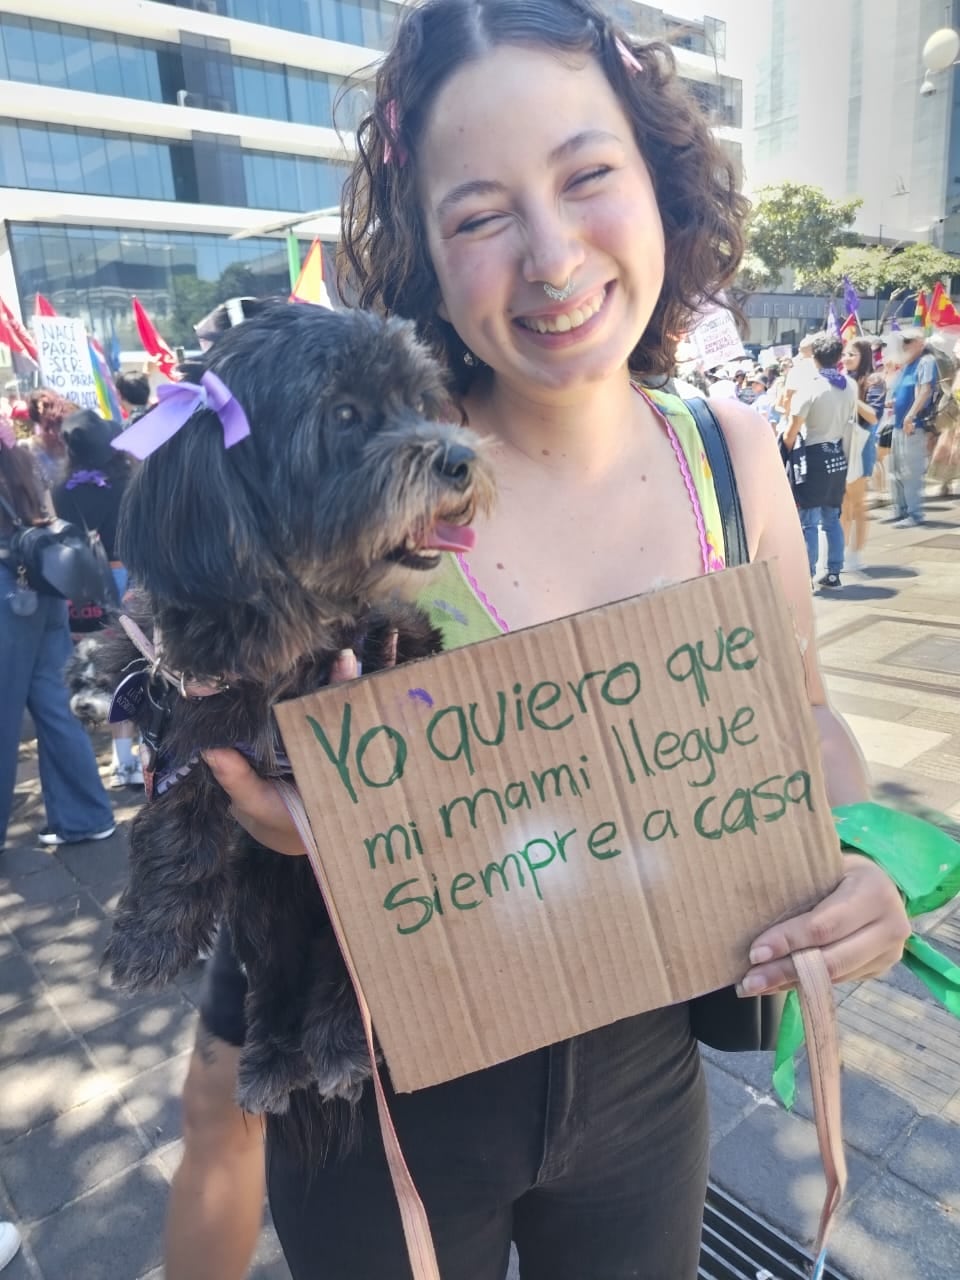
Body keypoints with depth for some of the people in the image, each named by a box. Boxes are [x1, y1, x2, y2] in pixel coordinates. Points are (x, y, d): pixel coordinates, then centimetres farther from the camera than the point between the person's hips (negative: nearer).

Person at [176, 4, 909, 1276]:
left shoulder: (735, 456, -10)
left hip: (646, 1072, 3)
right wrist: (280, 818, -31)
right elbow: (251, 748, -9)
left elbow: (801, 718, 1)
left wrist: (865, 861, -16)